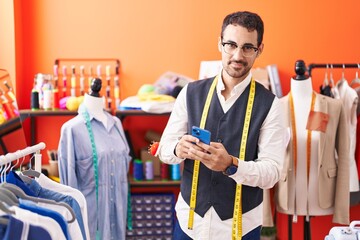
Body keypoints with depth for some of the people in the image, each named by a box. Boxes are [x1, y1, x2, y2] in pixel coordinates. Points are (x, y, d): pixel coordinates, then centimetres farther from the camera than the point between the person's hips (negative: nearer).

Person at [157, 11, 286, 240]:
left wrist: (231, 165, -31)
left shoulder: (269, 104, -9)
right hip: (189, 218, 2)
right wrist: (179, 149, -22)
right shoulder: (191, 93, -2)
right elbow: (164, 148, 1)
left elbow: (272, 171, -13)